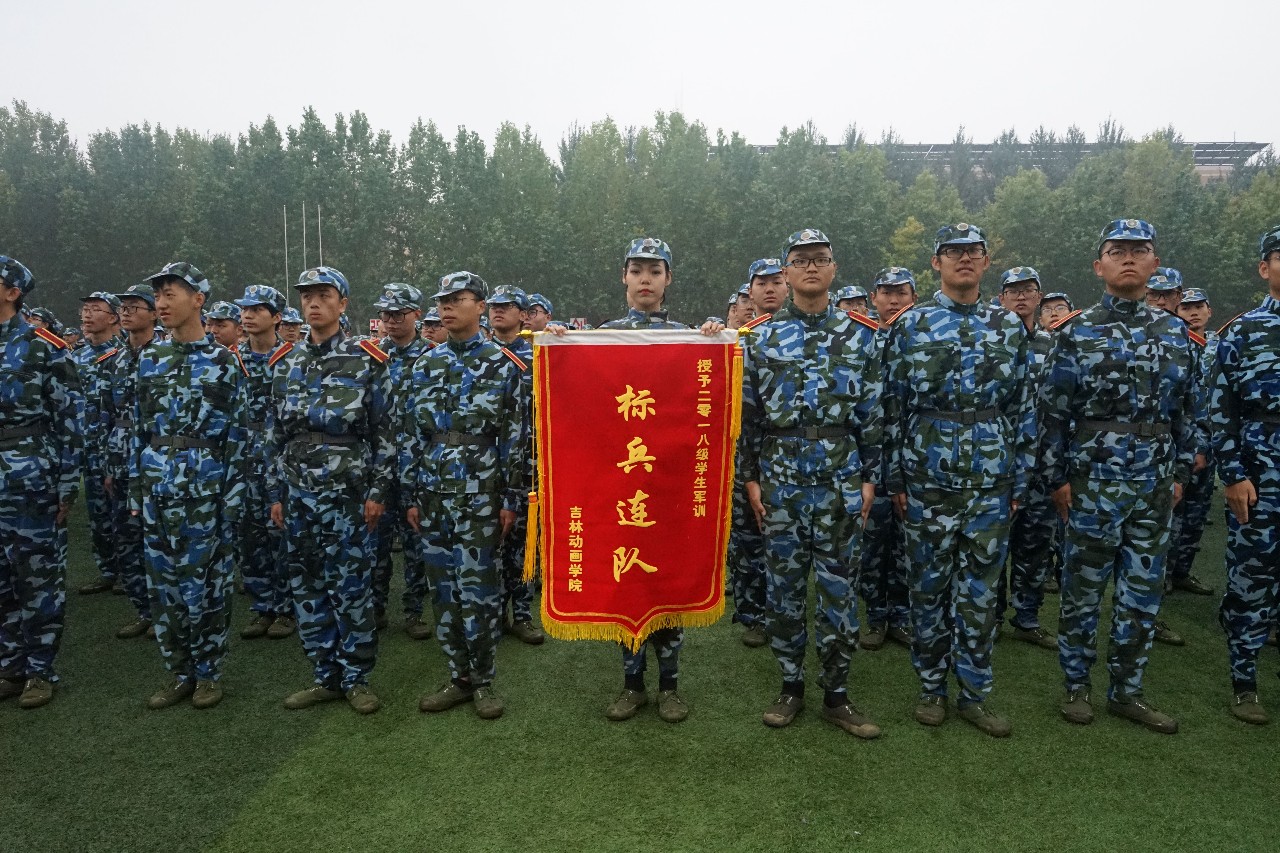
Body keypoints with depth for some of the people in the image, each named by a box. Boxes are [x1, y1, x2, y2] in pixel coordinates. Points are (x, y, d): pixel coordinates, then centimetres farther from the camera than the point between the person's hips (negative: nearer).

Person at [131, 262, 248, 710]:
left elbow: (237, 433, -3)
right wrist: (135, 485, 8)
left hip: (205, 485, -4)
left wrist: (233, 496, -7)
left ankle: (209, 671, 18)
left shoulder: (225, 362, -3)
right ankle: (180, 672, 22)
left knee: (205, 579, 3)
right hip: (156, 485, 4)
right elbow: (139, 426, 13)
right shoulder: (150, 359, 10)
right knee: (163, 581, 9)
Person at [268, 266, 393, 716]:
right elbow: (274, 434, 13)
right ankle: (326, 677, 23)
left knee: (352, 587, 2)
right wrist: (275, 494, 10)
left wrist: (377, 491, -9)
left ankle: (356, 678, 16)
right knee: (307, 588, 10)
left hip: (347, 495, -5)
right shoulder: (286, 365, 10)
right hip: (298, 495, 5)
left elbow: (384, 431, -5)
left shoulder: (366, 361, -4)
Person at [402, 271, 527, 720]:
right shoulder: (425, 364, 11)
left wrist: (511, 497, -6)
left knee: (477, 588, 0)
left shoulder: (504, 366, -1)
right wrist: (410, 495, 8)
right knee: (443, 588, 9)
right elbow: (409, 433, 11)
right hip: (432, 497, 5)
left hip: (480, 497, -4)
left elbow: (516, 435, -3)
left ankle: (484, 680, 16)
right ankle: (458, 677, 23)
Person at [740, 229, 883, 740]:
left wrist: (869, 477, 1)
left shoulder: (861, 334, 5)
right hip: (780, 481, 0)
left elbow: (872, 413, 5)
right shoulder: (761, 336, 4)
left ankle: (836, 696, 19)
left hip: (841, 482, 0)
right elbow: (748, 413, 4)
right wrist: (750, 478, 1)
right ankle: (790, 687, 23)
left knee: (839, 588, 5)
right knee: (783, 586, 8)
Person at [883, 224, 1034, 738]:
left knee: (980, 592, 9)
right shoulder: (911, 325, 0)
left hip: (992, 484, 2)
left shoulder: (1009, 327, 7)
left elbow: (1023, 408, 9)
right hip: (928, 482, -2)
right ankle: (932, 688, 24)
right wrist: (895, 478, -2)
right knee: (929, 588, 8)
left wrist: (1020, 480, 6)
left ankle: (974, 694, 23)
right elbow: (893, 405, 1)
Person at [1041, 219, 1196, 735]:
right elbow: (1054, 410, -6)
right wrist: (1057, 478, -8)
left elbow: (1186, 408, 12)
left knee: (1143, 591, 11)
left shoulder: (1175, 332, 8)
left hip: (1156, 485, 4)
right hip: (1094, 483, -4)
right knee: (1083, 589, 6)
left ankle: (1126, 691, 25)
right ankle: (1076, 686, 21)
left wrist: (1181, 471, 9)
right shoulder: (1077, 333, -4)